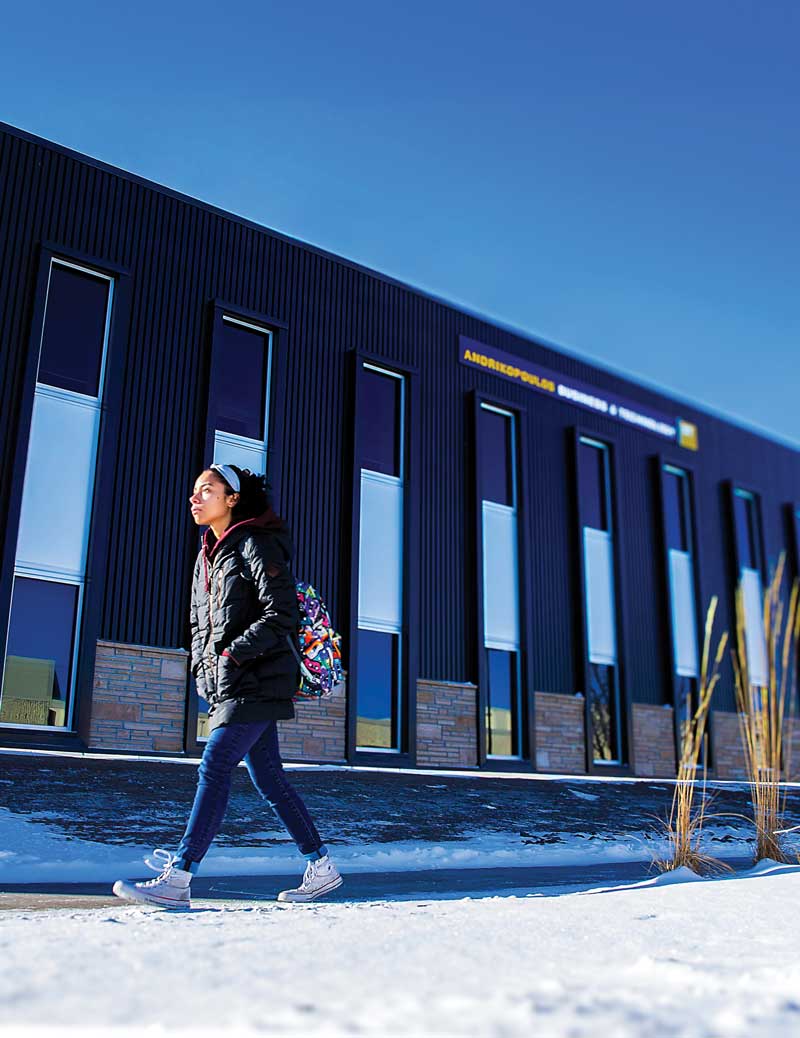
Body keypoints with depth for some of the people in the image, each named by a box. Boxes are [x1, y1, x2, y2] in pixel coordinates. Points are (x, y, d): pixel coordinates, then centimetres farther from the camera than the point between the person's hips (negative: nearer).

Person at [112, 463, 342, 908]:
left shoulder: (255, 545, -8)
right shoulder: (208, 555, 17)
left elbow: (282, 617, -15)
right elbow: (200, 623, 22)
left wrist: (231, 655, -18)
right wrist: (203, 670, 7)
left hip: (258, 681, -9)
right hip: (228, 686, 9)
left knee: (215, 767, -13)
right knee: (269, 779, 10)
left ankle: (177, 880, -11)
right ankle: (322, 869, 19)